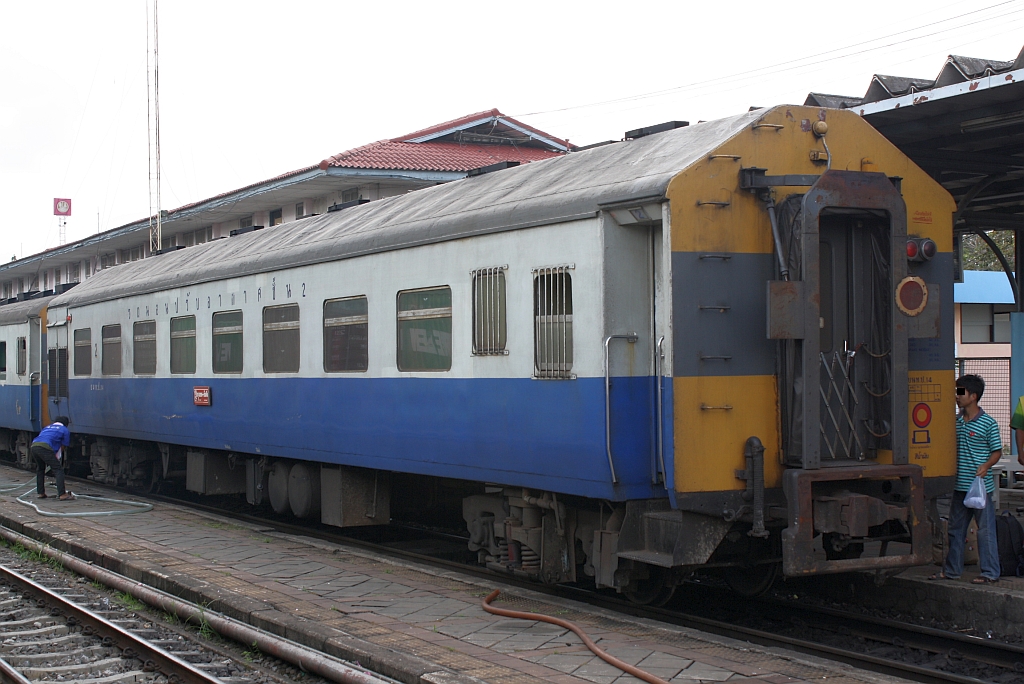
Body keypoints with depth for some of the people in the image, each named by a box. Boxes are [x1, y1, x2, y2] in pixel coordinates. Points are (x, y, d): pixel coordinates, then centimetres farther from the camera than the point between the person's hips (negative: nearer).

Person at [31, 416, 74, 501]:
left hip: (33, 446, 6)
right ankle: (62, 494, -13)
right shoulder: (65, 430, 20)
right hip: (45, 447, -6)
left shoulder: (47, 427, 37)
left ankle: (40, 493, 29)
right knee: (58, 470, -3)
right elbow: (63, 447, 19)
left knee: (40, 469, 27)